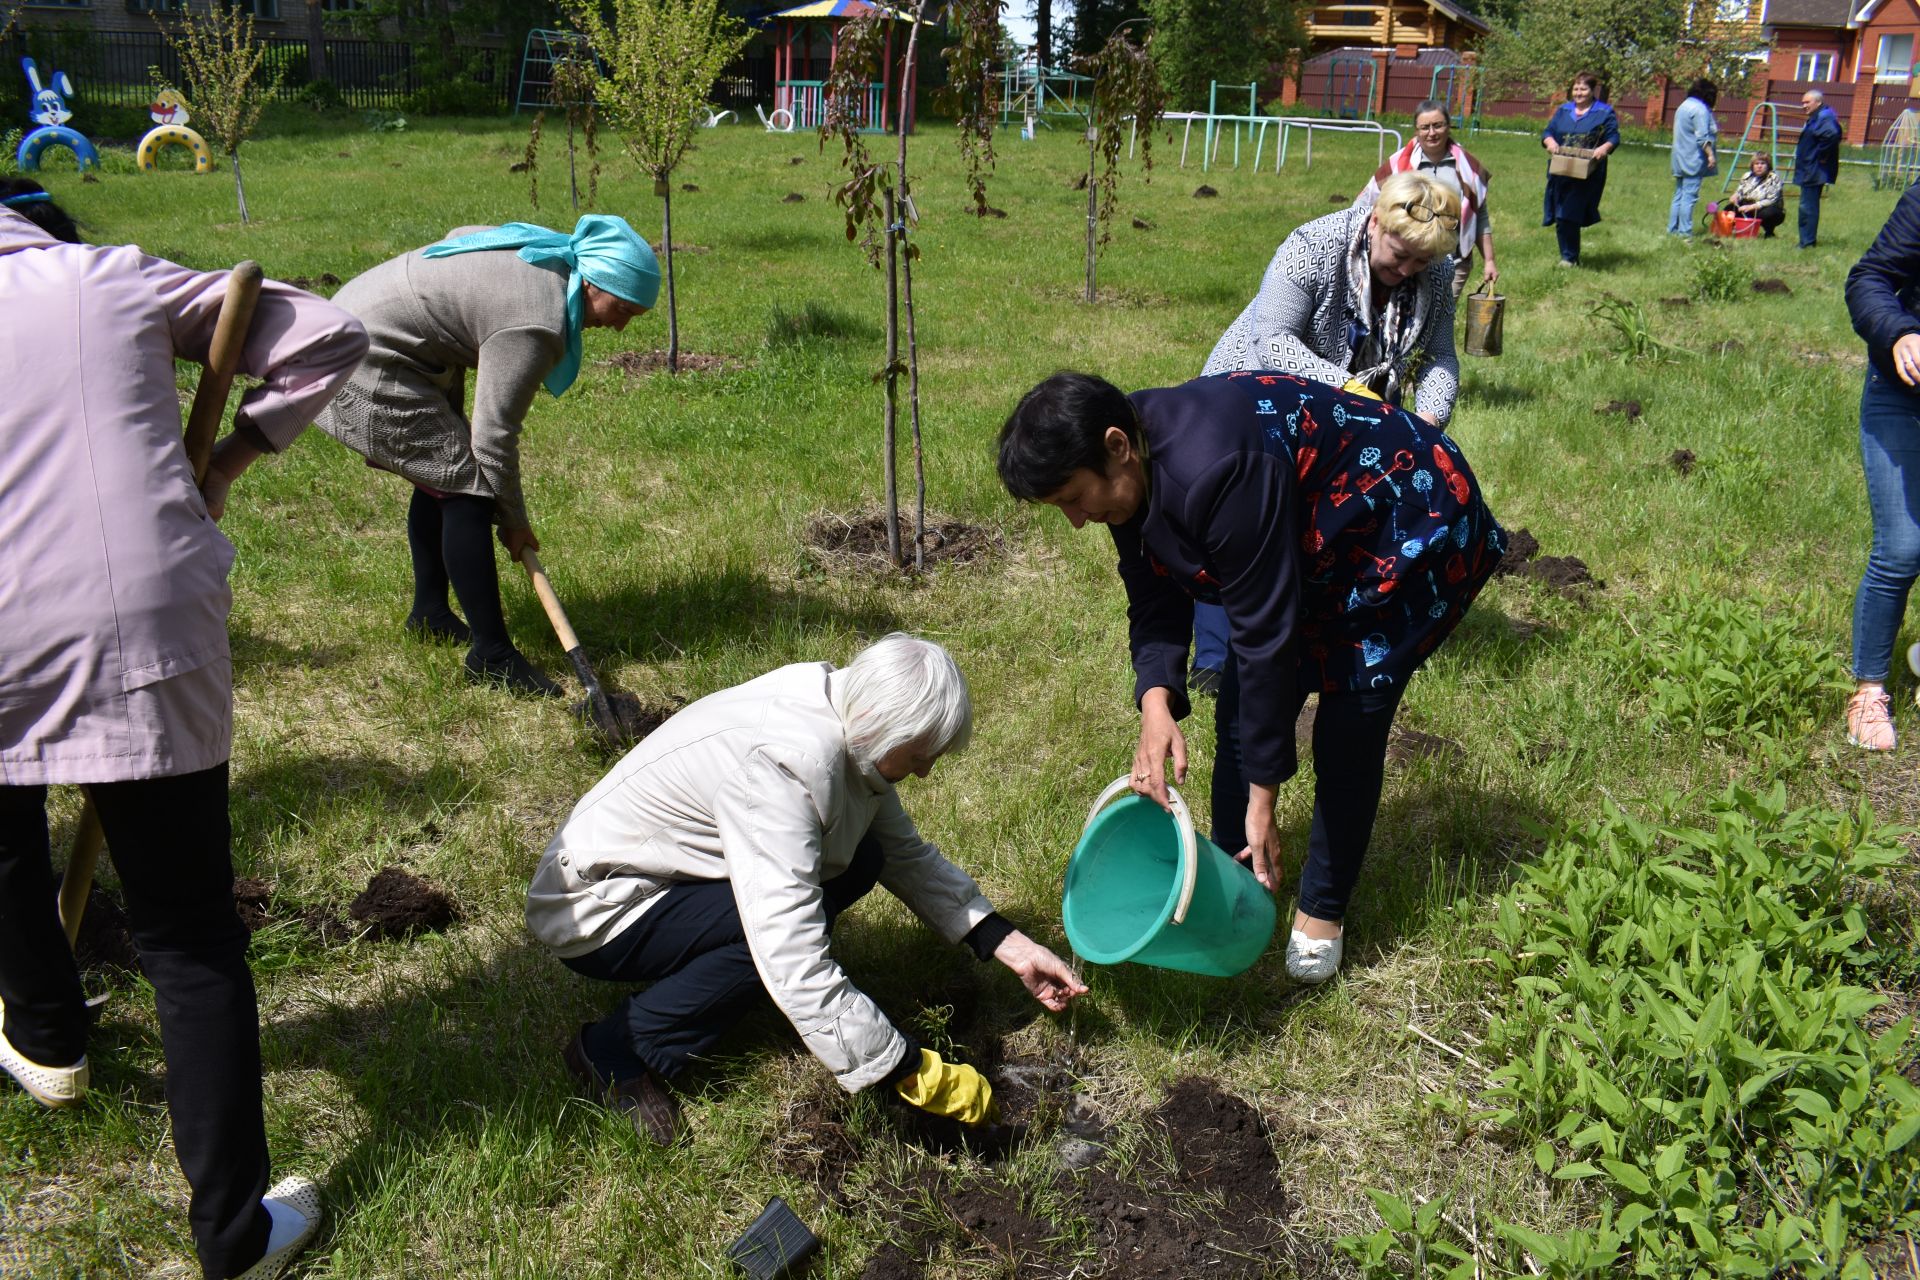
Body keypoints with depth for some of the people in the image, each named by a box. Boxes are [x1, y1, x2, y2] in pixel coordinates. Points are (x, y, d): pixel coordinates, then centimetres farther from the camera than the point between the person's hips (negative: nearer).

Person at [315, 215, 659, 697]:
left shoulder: (545, 254, 2)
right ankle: (491, 654, -8)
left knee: (442, 473, 18)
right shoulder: (536, 325, -25)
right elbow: (494, 437, -22)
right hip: (370, 364, -11)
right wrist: (514, 522, -8)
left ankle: (429, 612, 32)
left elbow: (457, 236, 21)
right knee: (466, 485, -12)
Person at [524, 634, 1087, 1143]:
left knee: (860, 860, -7)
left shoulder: (845, 721, -8)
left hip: (672, 875, 8)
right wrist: (921, 1076, -31)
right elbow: (798, 972, -38)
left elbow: (907, 853, 5)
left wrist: (1010, 946, -3)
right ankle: (618, 1050, -13)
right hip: (592, 909, -8)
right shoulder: (780, 766, -35)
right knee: (800, 909, -29)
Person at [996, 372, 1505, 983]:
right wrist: (1156, 702, -28)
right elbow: (1154, 601, -8)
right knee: (1238, 709, 5)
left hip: (1411, 531, -8)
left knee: (1347, 729, -7)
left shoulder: (1211, 473, -39)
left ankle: (1323, 911, 12)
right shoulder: (1130, 470, -12)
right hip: (1319, 544, 8)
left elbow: (1266, 634, -34)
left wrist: (1262, 794, -27)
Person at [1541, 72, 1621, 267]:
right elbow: (1547, 132, 10)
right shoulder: (1563, 110, 15)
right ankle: (1568, 255, 19)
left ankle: (1570, 258, -4)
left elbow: (1614, 138, 0)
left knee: (1569, 216, -14)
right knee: (1561, 217, 6)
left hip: (1585, 175, -5)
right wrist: (1550, 142, -13)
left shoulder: (1604, 113, 4)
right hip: (1560, 172, 5)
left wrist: (1604, 148, -21)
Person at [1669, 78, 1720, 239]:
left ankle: (1672, 228, 13)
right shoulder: (1700, 109, -12)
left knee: (1679, 195, 12)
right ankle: (1684, 231, -10)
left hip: (1680, 159, 9)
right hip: (1694, 160, -9)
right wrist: (1710, 155, -18)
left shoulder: (1684, 106, 17)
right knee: (1689, 197, -9)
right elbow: (1702, 137, -19)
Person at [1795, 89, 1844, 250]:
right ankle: (1808, 240, 24)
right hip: (1810, 171, 11)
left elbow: (1832, 134, -34)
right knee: (1808, 206, 16)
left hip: (1814, 172, -11)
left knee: (1808, 207, -10)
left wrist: (1821, 155, -23)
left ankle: (1807, 242, -8)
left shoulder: (1824, 118, -16)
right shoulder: (1815, 118, 16)